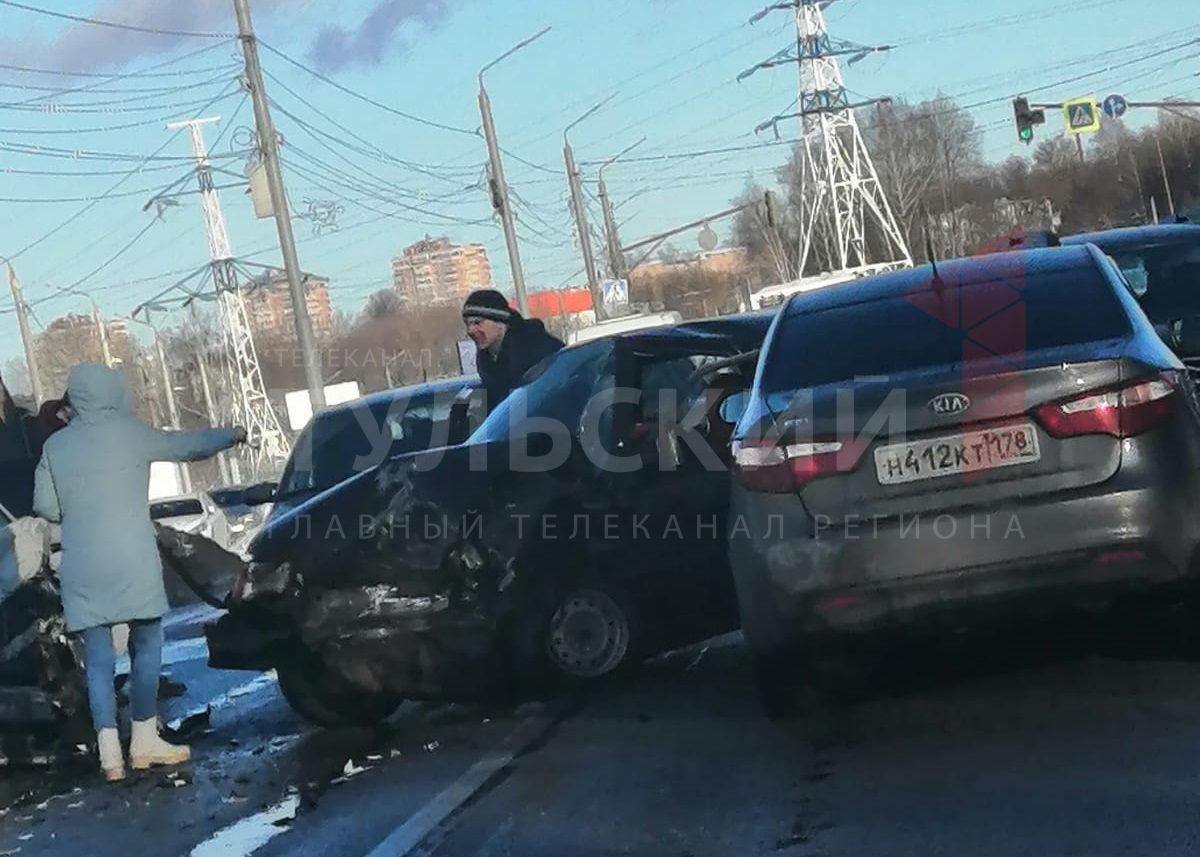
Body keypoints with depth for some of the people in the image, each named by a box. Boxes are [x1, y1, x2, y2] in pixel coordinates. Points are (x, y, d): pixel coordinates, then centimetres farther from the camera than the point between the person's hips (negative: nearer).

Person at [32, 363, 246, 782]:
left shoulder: (56, 445, 7)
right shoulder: (129, 432, 0)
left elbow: (45, 506, 7)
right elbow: (185, 445, 13)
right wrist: (231, 434, 30)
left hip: (81, 567, 3)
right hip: (131, 561, -3)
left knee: (97, 656, 6)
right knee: (146, 644, 9)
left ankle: (109, 751, 1)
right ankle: (144, 740, 11)